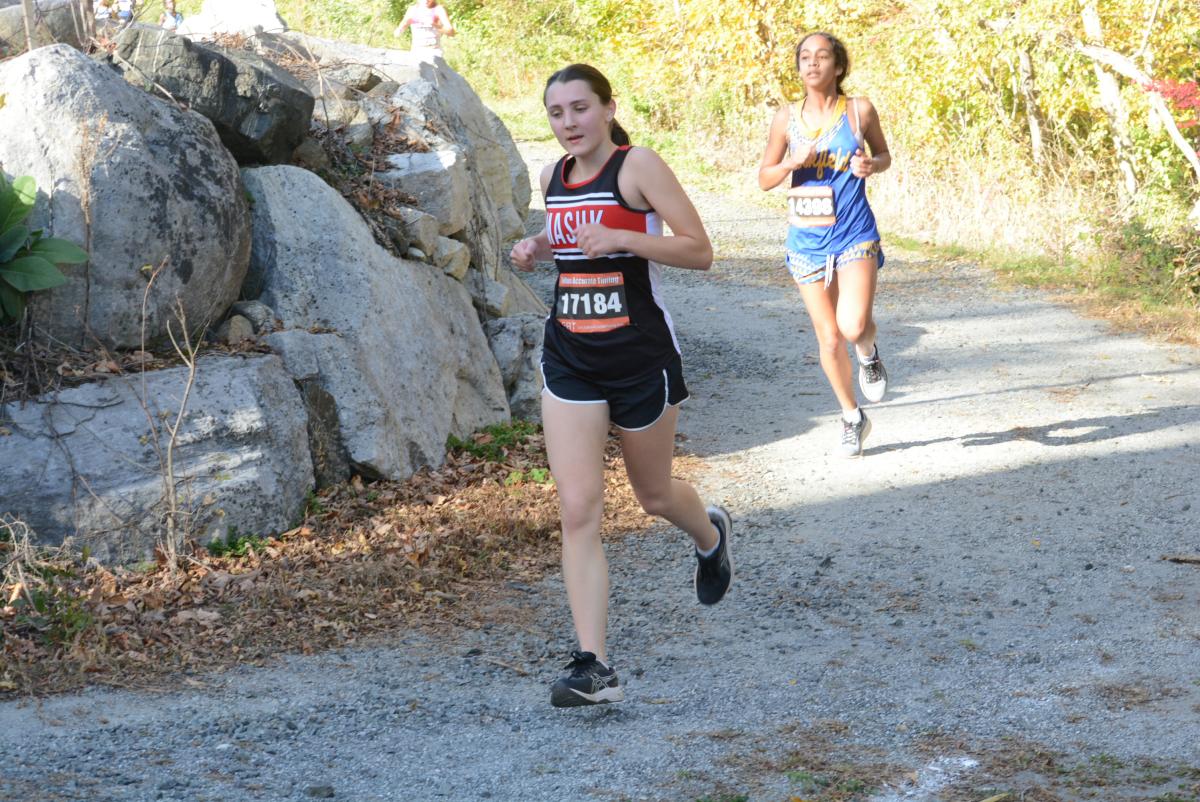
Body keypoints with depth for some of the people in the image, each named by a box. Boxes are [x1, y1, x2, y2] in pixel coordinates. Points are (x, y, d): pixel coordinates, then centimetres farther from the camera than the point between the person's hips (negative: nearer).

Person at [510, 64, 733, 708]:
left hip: (640, 354, -4)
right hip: (569, 359, 4)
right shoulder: (553, 177, 7)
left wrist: (621, 238, -25)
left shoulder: (638, 166, -11)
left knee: (653, 495, 16)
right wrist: (536, 248, 5)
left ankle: (710, 534, 53)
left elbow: (699, 251, -14)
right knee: (577, 511, -8)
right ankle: (593, 668, -9)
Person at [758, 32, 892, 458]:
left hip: (855, 235, -2)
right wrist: (792, 162, -14)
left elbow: (884, 155, 12)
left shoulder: (859, 111, -3)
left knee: (853, 326, -21)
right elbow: (764, 178, 6)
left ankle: (869, 354, 17)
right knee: (829, 339, 7)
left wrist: (872, 164, -11)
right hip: (807, 241, 2)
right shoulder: (787, 118, 0)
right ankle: (852, 418, 29)